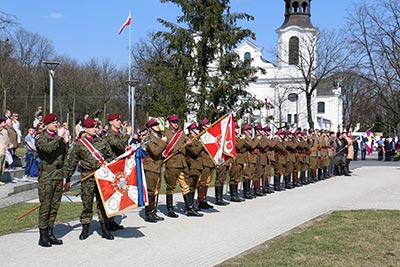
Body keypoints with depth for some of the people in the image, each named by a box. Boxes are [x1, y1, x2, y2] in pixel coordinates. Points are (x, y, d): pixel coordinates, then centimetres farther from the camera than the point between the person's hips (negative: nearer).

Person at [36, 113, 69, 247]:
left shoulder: (59, 139, 18)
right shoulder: (41, 138, -2)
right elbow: (48, 148, -26)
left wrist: (66, 178, 17)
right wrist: (59, 138, -18)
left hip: (59, 177, 6)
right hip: (46, 177, -6)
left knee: (55, 206, 8)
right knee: (45, 206, -4)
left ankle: (50, 233, 16)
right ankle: (43, 236, 2)